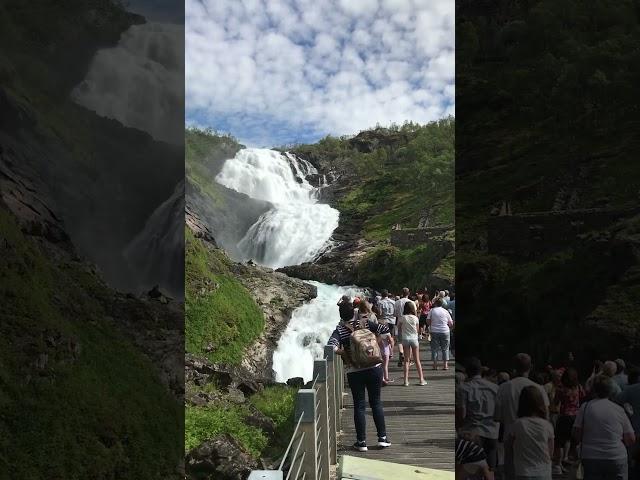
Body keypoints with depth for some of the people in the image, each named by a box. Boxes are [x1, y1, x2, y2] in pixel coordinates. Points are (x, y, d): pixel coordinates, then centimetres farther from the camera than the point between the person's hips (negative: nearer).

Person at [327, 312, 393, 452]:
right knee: (376, 402, 14)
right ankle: (383, 437, 16)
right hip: (374, 368, 2)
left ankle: (361, 442, 10)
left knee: (359, 406, 7)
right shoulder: (365, 323, -1)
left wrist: (344, 353, -6)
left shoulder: (340, 329, -6)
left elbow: (331, 346, -20)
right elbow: (384, 329, -5)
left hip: (354, 371, -1)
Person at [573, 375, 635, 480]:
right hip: (617, 459, 0)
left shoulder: (586, 407, -3)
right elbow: (631, 440, 1)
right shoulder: (619, 409, -2)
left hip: (590, 458, 0)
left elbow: (576, 435, -3)